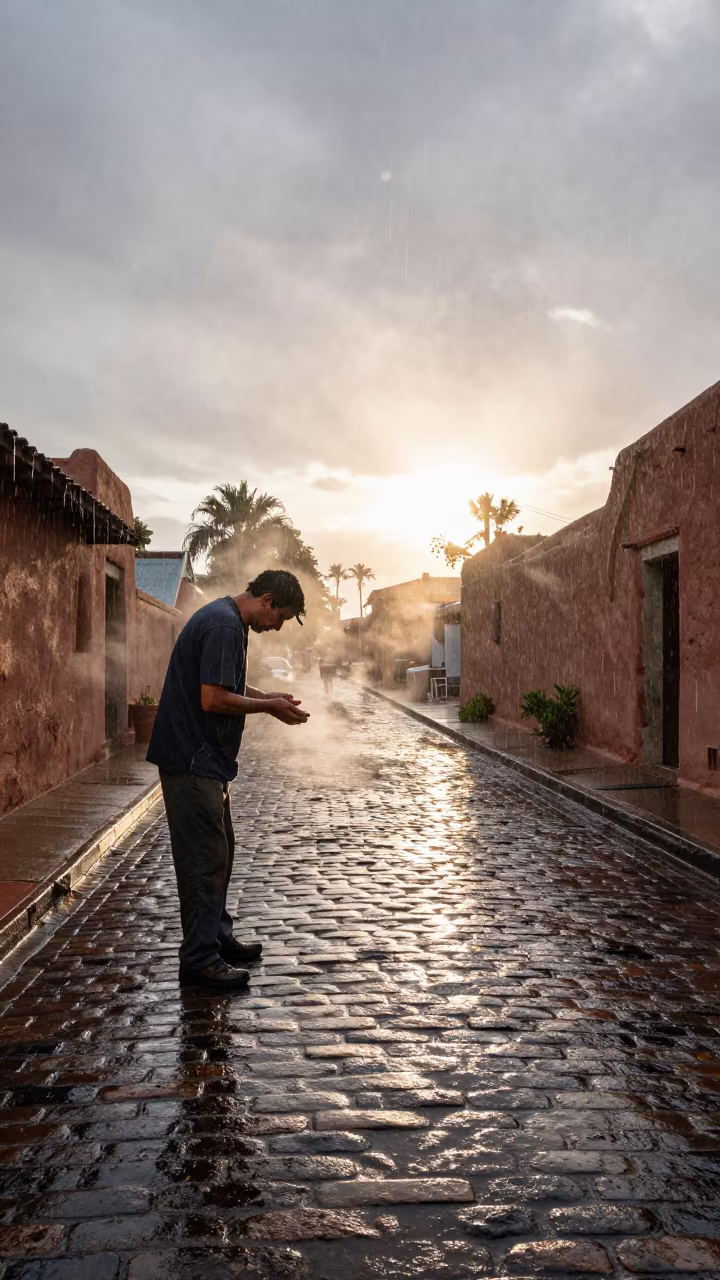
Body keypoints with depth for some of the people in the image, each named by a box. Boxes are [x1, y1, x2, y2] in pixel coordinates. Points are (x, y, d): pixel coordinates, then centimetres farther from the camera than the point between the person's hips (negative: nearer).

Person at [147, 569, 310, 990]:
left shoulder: (229, 621, 13)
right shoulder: (224, 626, -20)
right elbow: (213, 699, -25)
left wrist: (268, 697, 11)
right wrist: (268, 706, -13)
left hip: (206, 758, 11)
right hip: (193, 761, -11)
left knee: (220, 850, 18)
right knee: (206, 857, -4)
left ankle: (219, 938, 31)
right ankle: (199, 959, 5)